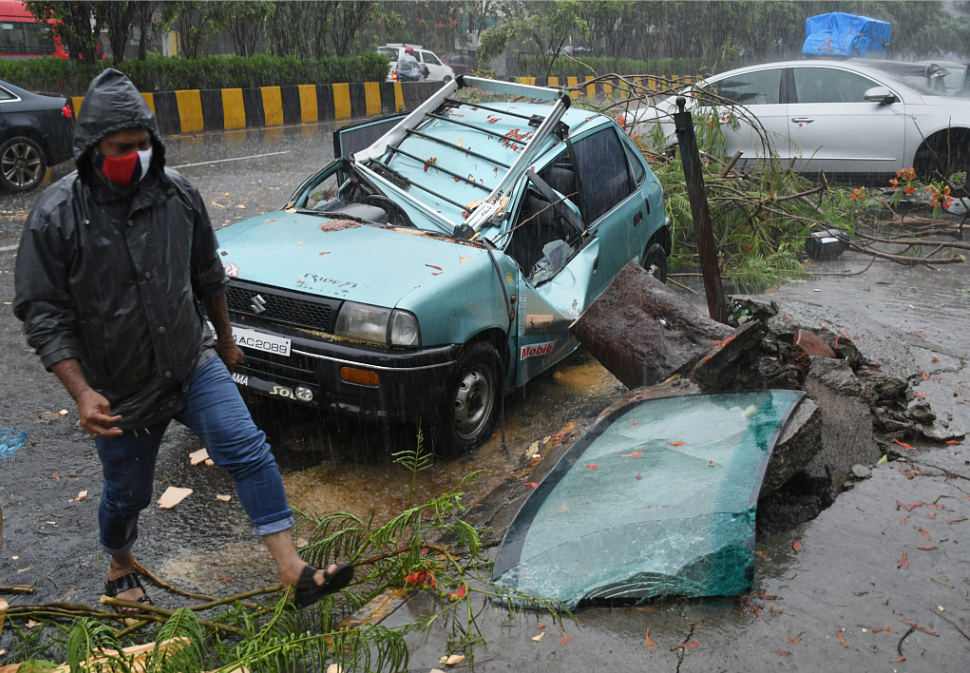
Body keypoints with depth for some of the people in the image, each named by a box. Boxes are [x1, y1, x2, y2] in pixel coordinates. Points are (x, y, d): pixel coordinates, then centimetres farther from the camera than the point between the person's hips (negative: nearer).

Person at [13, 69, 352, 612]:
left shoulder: (177, 193, -3)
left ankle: (294, 571, -13)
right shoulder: (57, 216, -12)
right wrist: (82, 393, -21)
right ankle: (121, 568, 48)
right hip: (120, 392, -1)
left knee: (247, 449, -16)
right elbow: (43, 315, -11)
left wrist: (226, 340, 18)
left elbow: (209, 276, 11)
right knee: (127, 493, 15)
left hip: (194, 363, 2)